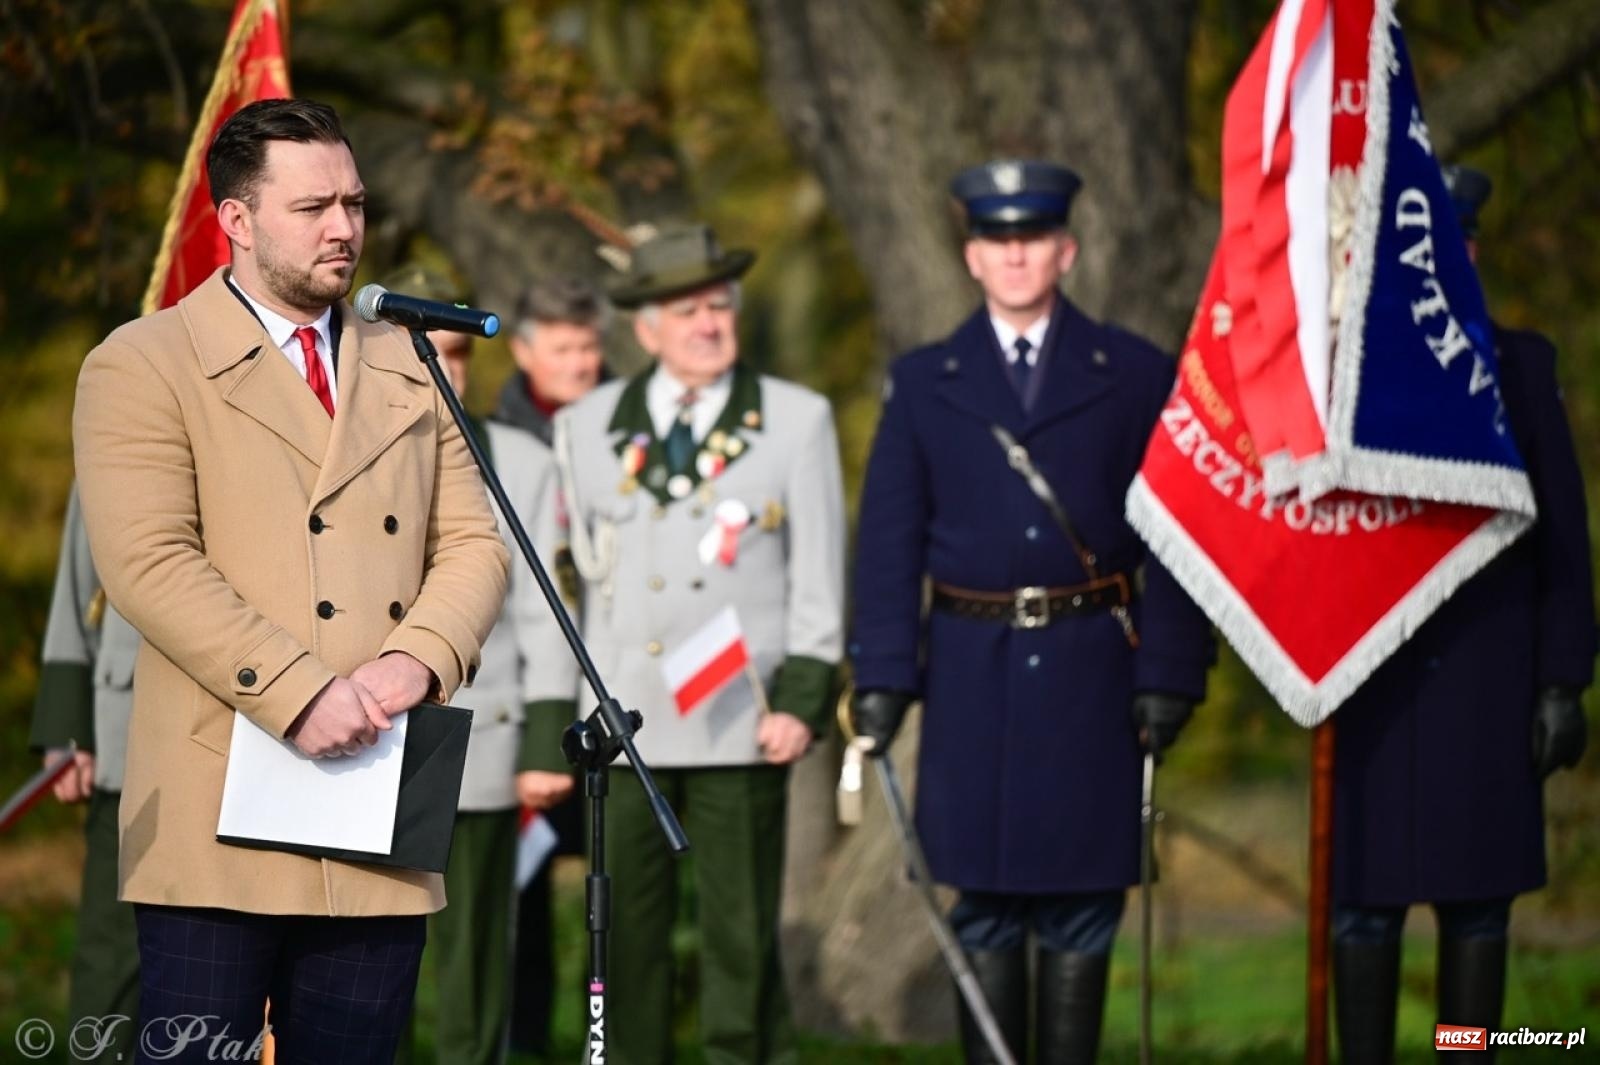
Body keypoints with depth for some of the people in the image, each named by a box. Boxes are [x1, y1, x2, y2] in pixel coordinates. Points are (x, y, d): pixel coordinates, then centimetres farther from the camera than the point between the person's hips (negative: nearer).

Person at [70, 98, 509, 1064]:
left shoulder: (407, 371, 19)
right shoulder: (142, 367, 1)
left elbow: (475, 545, 12)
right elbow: (150, 561, -11)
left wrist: (416, 660, -10)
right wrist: (300, 695, -19)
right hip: (221, 828, -5)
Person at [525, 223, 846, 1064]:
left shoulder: (798, 421, 6)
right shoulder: (587, 427, 11)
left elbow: (819, 579, 4)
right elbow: (575, 578, 11)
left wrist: (802, 699, -6)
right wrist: (556, 723, 7)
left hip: (738, 728, -2)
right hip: (622, 727, 2)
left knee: (742, 936, -1)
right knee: (626, 935, 4)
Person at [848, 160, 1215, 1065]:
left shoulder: (1136, 376, 4)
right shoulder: (924, 383, 7)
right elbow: (889, 542, 5)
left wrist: (1170, 674, -6)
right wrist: (882, 677, -4)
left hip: (1090, 675, -1)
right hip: (973, 675, 1)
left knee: (1083, 900, 2)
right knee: (986, 903, 4)